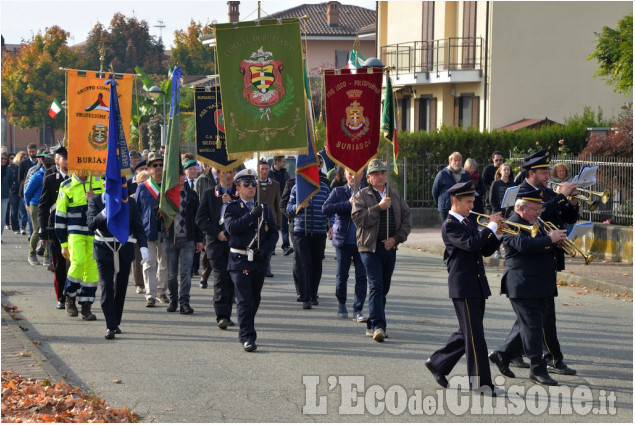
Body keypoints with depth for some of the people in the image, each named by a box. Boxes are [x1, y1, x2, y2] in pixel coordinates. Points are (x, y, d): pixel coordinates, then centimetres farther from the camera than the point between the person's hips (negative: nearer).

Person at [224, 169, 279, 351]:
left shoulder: (265, 209, 14)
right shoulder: (232, 208, 1)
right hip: (240, 261, -5)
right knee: (244, 300, -10)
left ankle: (245, 333, 28)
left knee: (255, 300, 12)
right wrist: (251, 215, -24)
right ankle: (247, 337, -12)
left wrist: (265, 250, -6)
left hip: (259, 261, 5)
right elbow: (231, 227, -16)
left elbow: (274, 233, 10)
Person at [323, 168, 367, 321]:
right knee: (342, 275, 8)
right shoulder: (338, 192, 5)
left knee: (361, 276, -5)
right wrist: (348, 204, -16)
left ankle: (358, 310, 0)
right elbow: (326, 209, -10)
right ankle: (341, 304, 30)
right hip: (343, 240, 0)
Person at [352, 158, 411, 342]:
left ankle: (372, 325, 20)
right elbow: (358, 218, -15)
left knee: (384, 287, 9)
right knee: (376, 286, -13)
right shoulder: (362, 196, -1)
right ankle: (378, 326, -16)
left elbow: (406, 218, 12)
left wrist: (396, 238, -2)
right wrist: (379, 207, -21)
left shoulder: (395, 195, 13)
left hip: (390, 248, 5)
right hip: (370, 248, -5)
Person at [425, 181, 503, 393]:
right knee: (474, 334, -7)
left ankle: (438, 363, 27)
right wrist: (491, 226, -18)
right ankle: (480, 382, -3)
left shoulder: (468, 222, 17)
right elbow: (471, 244, -26)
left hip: (477, 285, 9)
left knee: (468, 332, 13)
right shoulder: (449, 225, -11)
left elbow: (485, 250, 16)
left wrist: (498, 234, 1)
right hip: (463, 286, -9)